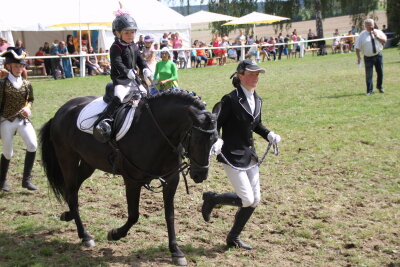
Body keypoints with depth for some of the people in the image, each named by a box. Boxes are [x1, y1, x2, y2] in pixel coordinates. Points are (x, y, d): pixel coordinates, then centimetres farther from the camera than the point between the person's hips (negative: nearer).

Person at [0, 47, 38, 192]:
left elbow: (30, 99, 19)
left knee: (32, 145, -14)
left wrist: (28, 108, -3)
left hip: (23, 119, 3)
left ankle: (26, 179, -1)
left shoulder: (26, 84, 4)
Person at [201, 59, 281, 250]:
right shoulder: (230, 100, -15)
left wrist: (269, 135, 4)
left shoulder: (257, 100, 9)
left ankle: (233, 238, 25)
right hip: (232, 157, -8)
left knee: (254, 201, 8)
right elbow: (216, 125, -13)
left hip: (250, 156, 8)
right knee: (247, 200, -11)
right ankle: (211, 198, 15)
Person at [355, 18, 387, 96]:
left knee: (380, 72, 10)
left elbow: (385, 41, 0)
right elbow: (357, 47, -3)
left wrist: (377, 37, -15)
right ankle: (370, 90, 9)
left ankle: (379, 86, 33)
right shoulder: (362, 35, -5)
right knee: (368, 74, -3)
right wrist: (358, 57, -10)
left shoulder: (378, 32, 4)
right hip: (368, 57, -3)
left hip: (378, 55, 3)